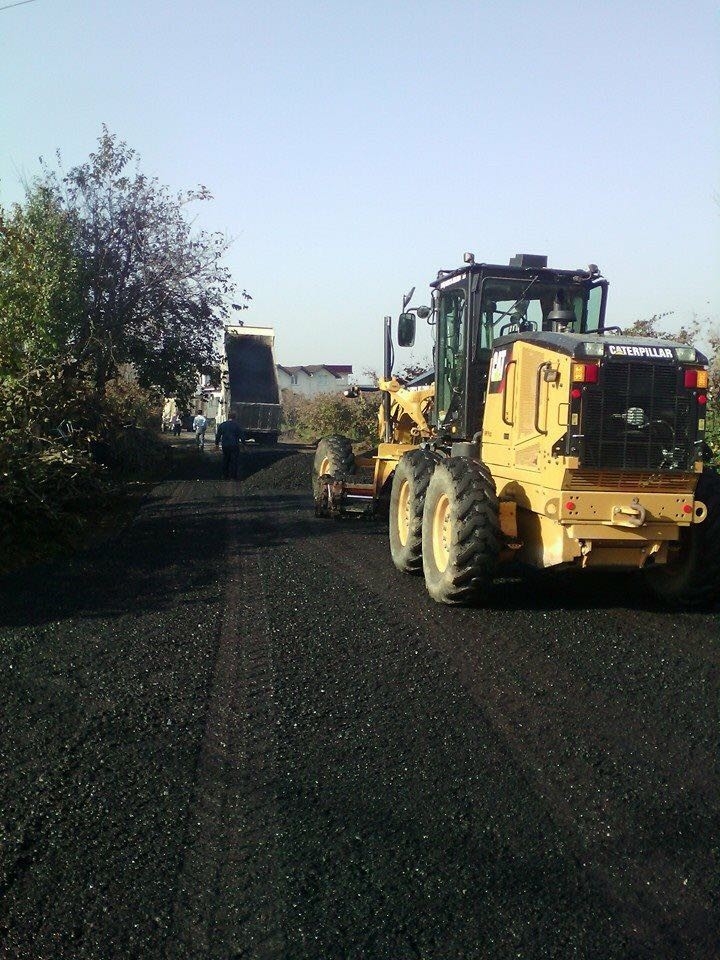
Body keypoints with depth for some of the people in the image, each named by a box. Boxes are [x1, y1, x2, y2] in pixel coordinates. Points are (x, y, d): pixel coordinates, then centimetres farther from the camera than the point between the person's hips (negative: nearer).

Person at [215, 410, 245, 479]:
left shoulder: (222, 424, 6)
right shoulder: (236, 425, -9)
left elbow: (218, 435, 12)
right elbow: (241, 435, -7)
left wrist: (217, 443, 21)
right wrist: (243, 443, 3)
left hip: (225, 445, 5)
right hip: (234, 445, -5)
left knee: (225, 460, 15)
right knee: (233, 461, 0)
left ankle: (225, 476, 20)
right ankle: (233, 476, 0)